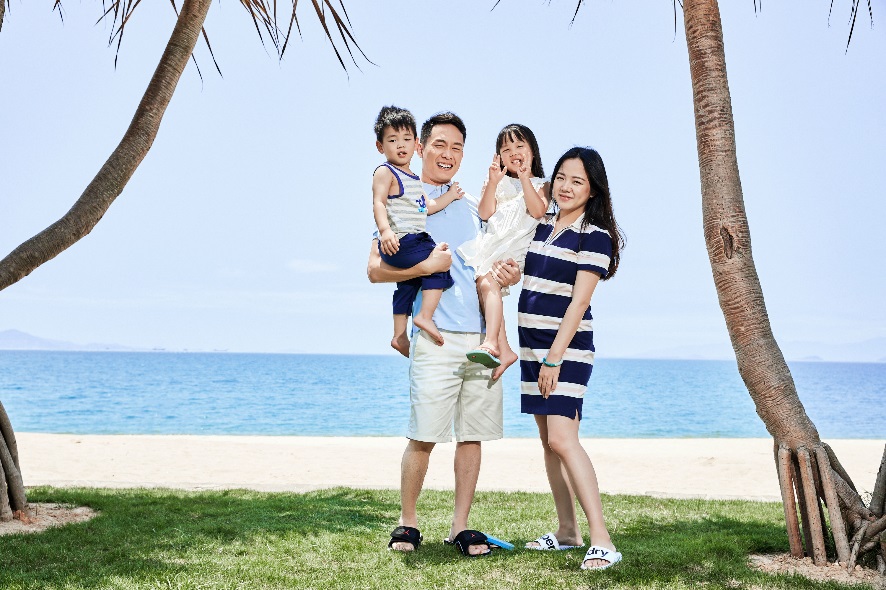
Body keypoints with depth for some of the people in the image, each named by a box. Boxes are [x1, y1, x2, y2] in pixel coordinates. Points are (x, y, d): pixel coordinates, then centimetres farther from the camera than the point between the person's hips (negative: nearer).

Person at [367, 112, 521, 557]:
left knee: (473, 435, 6)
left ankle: (460, 526, 15)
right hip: (437, 336, -5)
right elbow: (375, 269, -3)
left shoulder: (472, 206, 19)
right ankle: (407, 522, 12)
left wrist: (509, 274, 3)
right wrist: (425, 265, -19)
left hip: (483, 334, 5)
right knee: (424, 435, -6)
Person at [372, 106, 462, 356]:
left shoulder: (413, 179, 20)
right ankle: (425, 316, -17)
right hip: (398, 242, -10)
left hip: (415, 240, 10)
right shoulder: (385, 172, -7)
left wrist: (450, 195, 24)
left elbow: (426, 208, 23)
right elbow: (378, 204, -19)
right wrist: (385, 230, -33)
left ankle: (400, 336, 32)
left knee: (408, 285, 20)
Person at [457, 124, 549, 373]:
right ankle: (503, 350, -17)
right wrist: (493, 182, -4)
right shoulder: (497, 182, 21)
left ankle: (491, 343, -33)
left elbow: (538, 211, -7)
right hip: (492, 245, 4)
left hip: (517, 247, -4)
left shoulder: (540, 185, 14)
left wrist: (525, 178, -9)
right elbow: (485, 213, 5)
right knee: (485, 282, -18)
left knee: (488, 282, -26)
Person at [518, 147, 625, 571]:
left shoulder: (594, 237, -9)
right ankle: (567, 532, 19)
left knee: (562, 438, -17)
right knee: (548, 441, 10)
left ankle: (602, 541, -16)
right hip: (532, 345, 7)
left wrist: (554, 358, -18)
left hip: (567, 348, -7)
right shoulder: (540, 227, 10)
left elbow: (578, 303, -14)